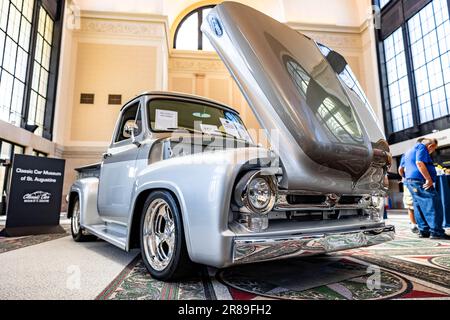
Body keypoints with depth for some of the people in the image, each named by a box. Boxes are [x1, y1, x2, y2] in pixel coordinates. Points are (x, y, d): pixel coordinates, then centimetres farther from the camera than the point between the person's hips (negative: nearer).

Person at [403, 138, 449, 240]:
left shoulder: (409, 151, 26)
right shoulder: (421, 147, -4)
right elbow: (419, 163, -20)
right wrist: (429, 179, -20)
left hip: (409, 180, 10)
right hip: (420, 179, -10)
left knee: (419, 206, 9)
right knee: (433, 204, -9)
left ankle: (424, 231, 9)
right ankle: (436, 232, -10)